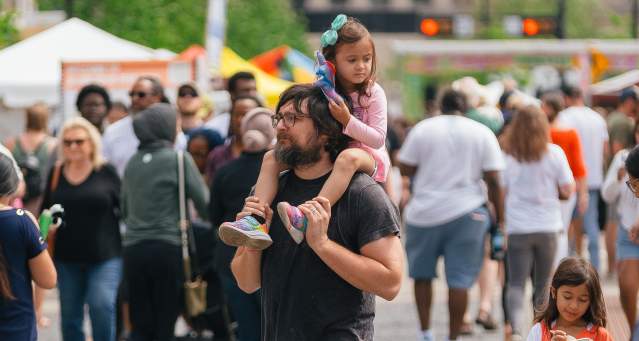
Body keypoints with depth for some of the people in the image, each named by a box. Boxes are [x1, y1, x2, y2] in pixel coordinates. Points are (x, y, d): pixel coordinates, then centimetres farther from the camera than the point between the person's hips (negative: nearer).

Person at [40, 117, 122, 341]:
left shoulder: (106, 172, -4)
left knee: (102, 306, -15)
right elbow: (45, 212, 12)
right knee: (70, 314, 9)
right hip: (66, 257, 3)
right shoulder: (56, 173, 4)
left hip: (104, 256, -3)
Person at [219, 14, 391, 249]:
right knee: (272, 157, -9)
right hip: (325, 155, 6)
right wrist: (291, 119, -9)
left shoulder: (374, 93, -7)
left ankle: (307, 219, -58)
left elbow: (378, 139, -13)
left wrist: (347, 120, -25)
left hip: (369, 157, -6)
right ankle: (256, 222, -31)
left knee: (348, 158, -42)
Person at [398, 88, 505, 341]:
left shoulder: (422, 129, 1)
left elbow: (405, 169, 1)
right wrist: (500, 218, 1)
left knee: (422, 274, 16)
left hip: (425, 213, 1)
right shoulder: (483, 133, 2)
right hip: (466, 213, 0)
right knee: (460, 280, 1)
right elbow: (493, 180, -3)